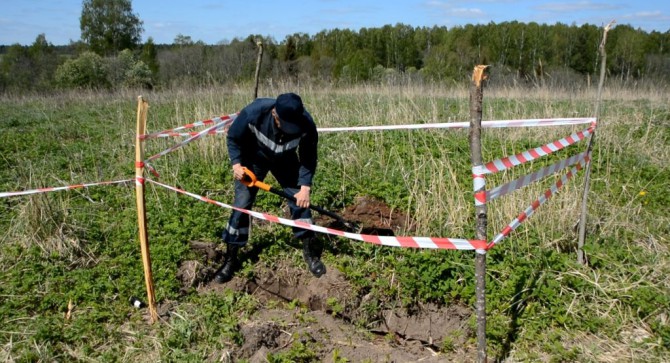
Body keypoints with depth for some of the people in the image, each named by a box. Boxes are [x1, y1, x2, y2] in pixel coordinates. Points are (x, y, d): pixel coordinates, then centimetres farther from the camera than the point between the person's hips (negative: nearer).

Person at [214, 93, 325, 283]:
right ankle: (230, 259, 8)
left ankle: (311, 251, 13)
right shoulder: (254, 112, -38)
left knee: (300, 201, -5)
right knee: (241, 204, -4)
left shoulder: (306, 124, -33)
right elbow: (233, 137, -17)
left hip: (285, 160, 2)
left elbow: (308, 157, -18)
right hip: (253, 159, -1)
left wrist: (305, 187, -24)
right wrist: (236, 163, -28)